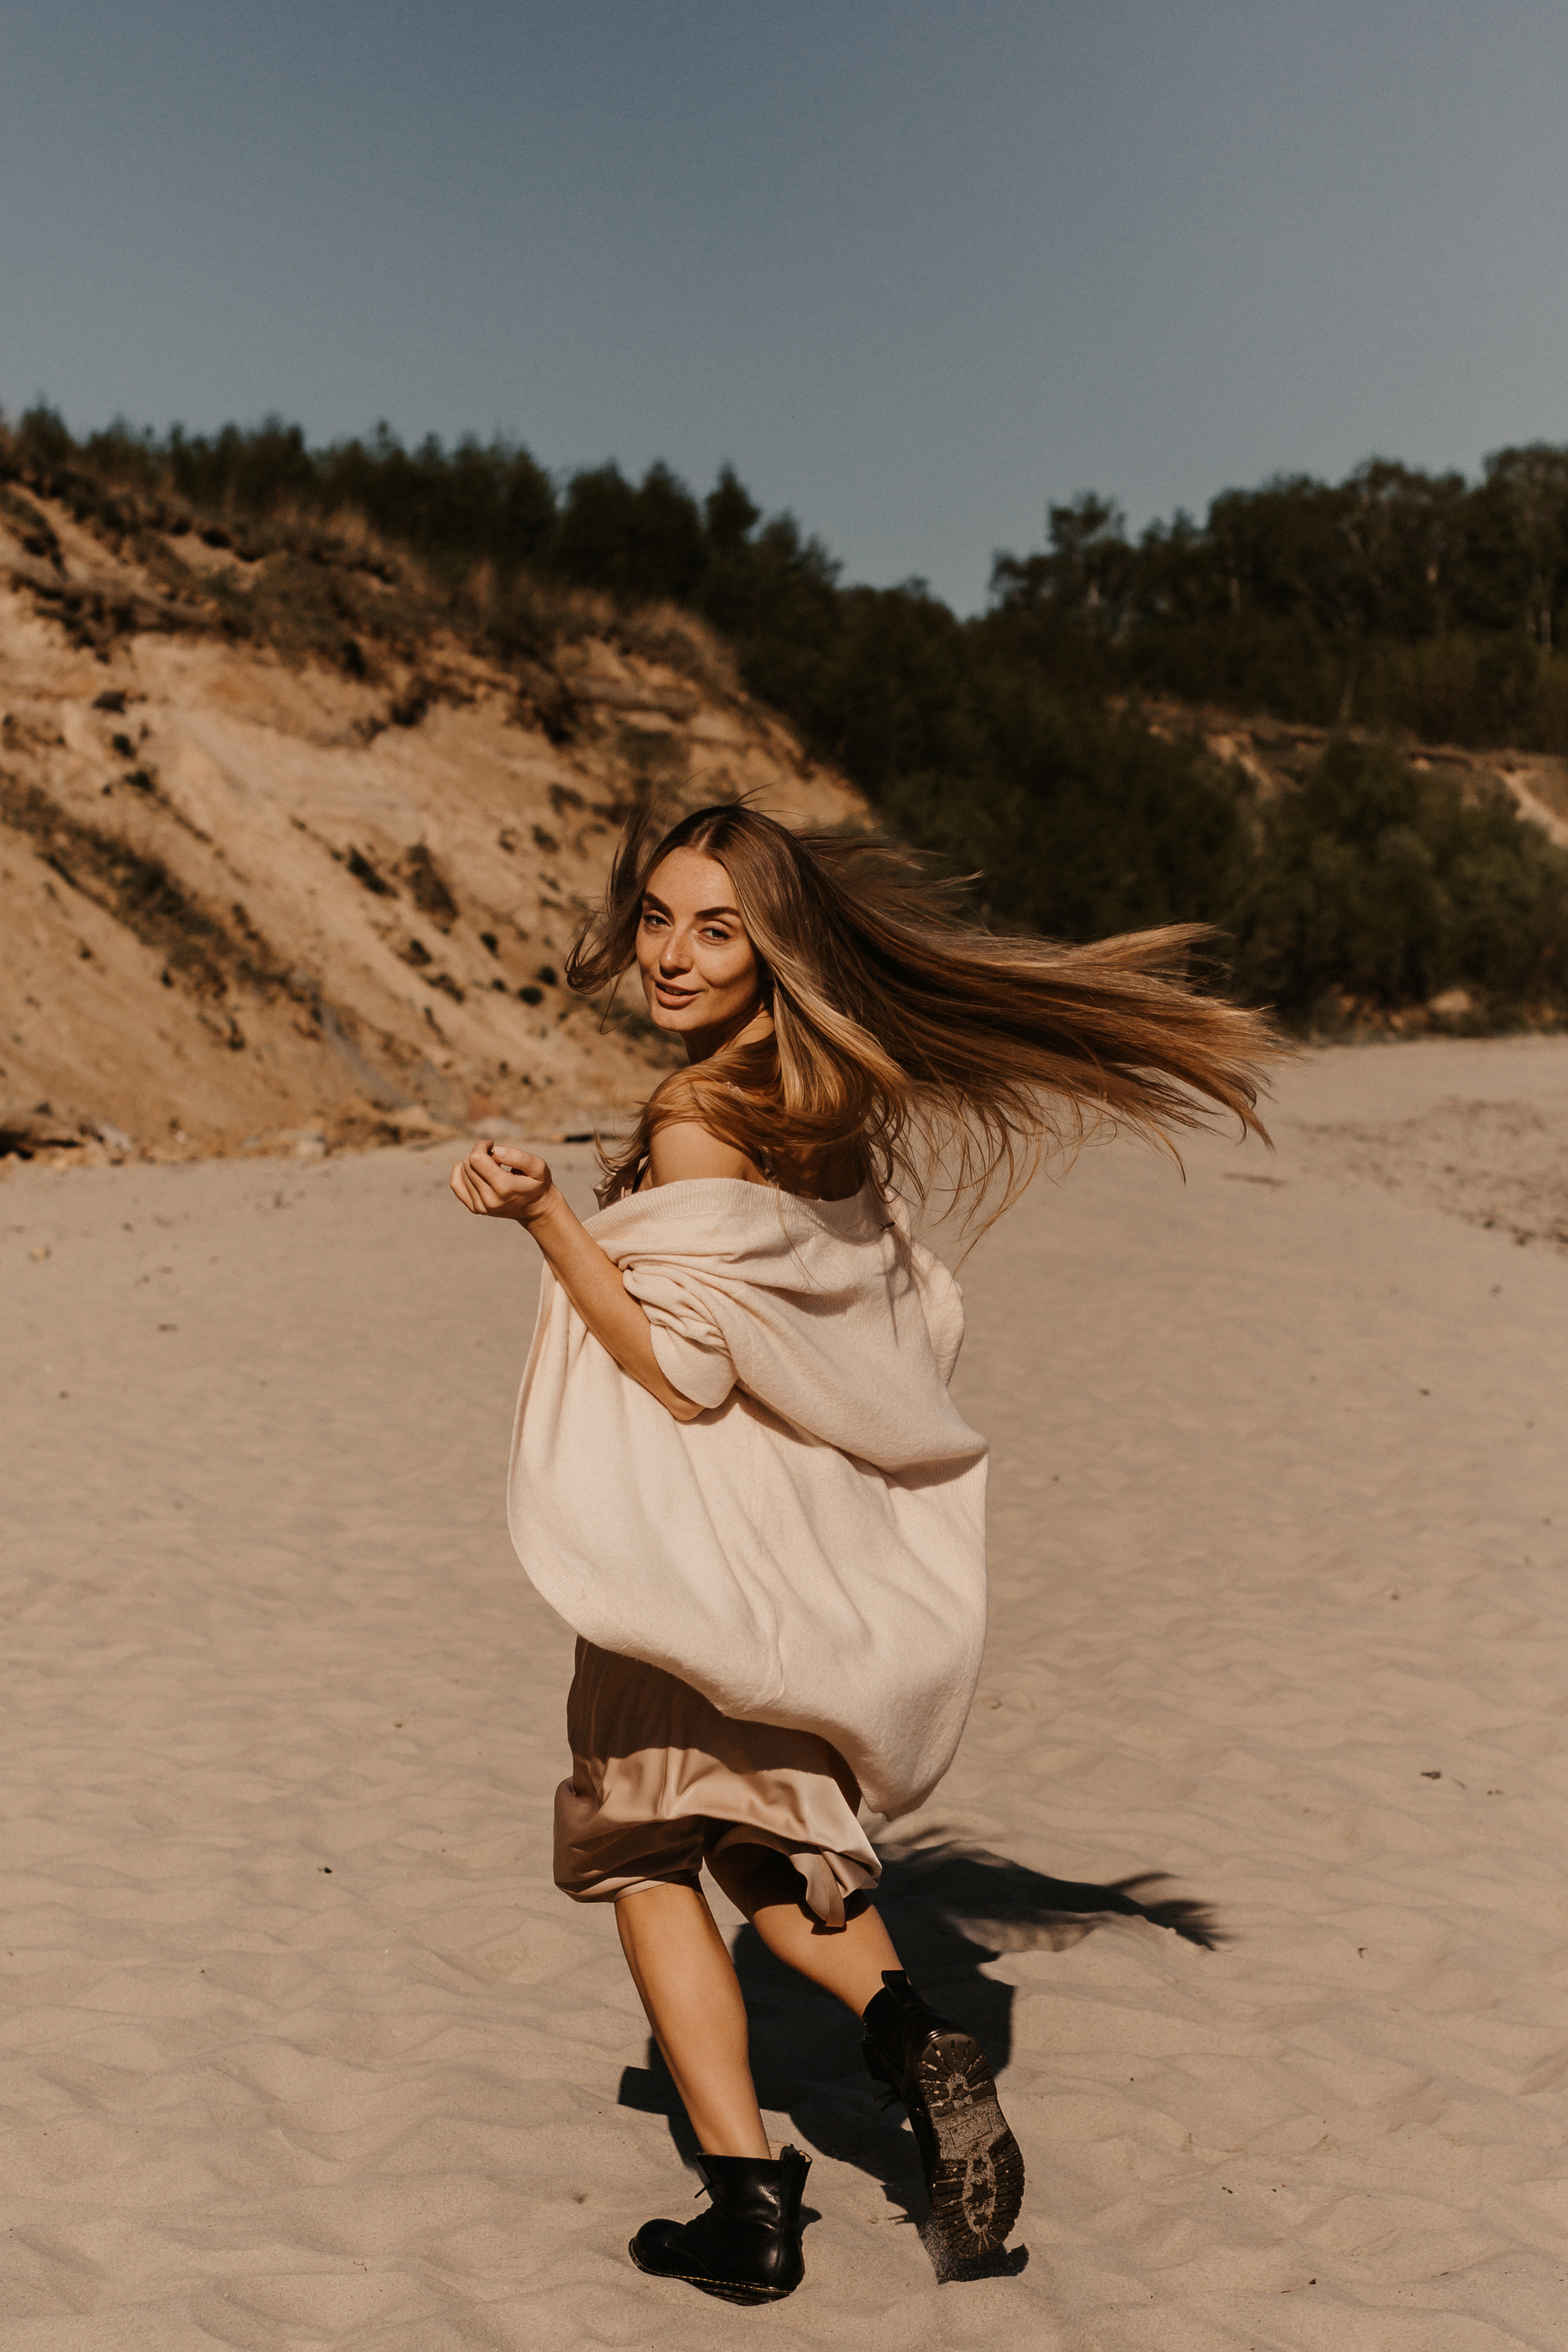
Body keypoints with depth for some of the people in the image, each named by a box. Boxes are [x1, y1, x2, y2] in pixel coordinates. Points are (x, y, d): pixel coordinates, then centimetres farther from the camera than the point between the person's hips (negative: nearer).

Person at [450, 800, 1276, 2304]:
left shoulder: (696, 1120, -21)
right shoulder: (839, 1105, 3)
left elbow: (684, 1373, -22)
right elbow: (918, 1321, 12)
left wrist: (544, 1219, -25)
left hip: (704, 1545, -7)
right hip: (836, 1544, 7)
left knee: (639, 1845, 11)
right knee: (768, 1837, 25)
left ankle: (748, 2200, 8)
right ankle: (913, 2042, 1)